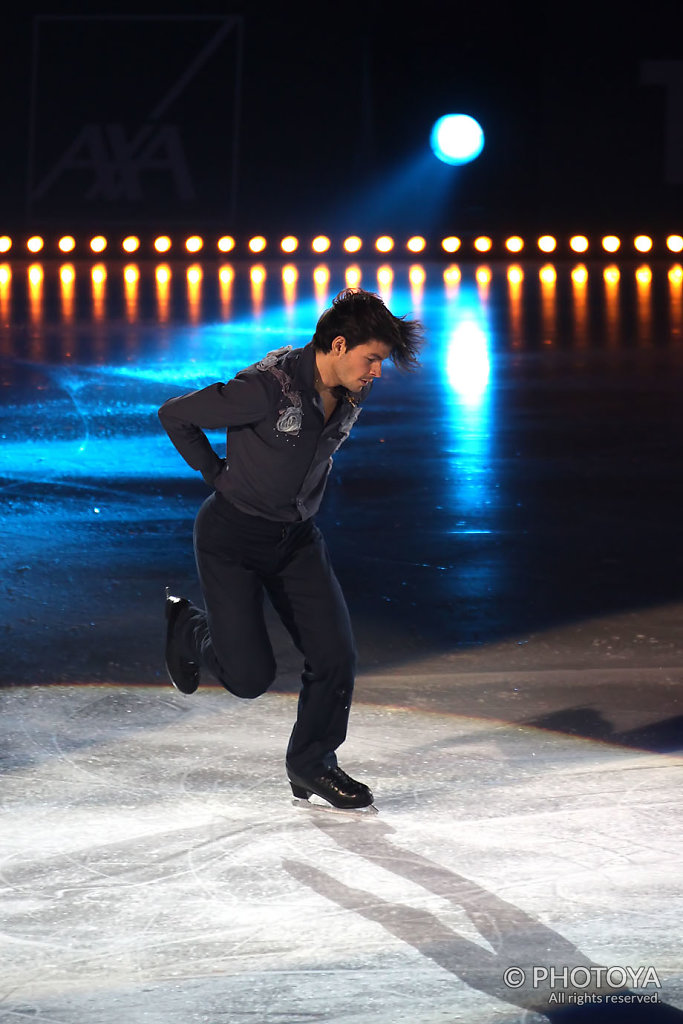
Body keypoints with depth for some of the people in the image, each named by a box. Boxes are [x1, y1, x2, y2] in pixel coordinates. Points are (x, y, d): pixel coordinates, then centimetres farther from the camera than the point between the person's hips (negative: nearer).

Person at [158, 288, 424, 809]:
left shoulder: (352, 395, -3)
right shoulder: (269, 385, -27)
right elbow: (175, 416, -18)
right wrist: (218, 473, -8)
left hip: (297, 536, 7)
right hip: (232, 536, -6)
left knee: (337, 656, -1)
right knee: (250, 675, -7)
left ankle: (312, 765, 21)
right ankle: (191, 627, 24)